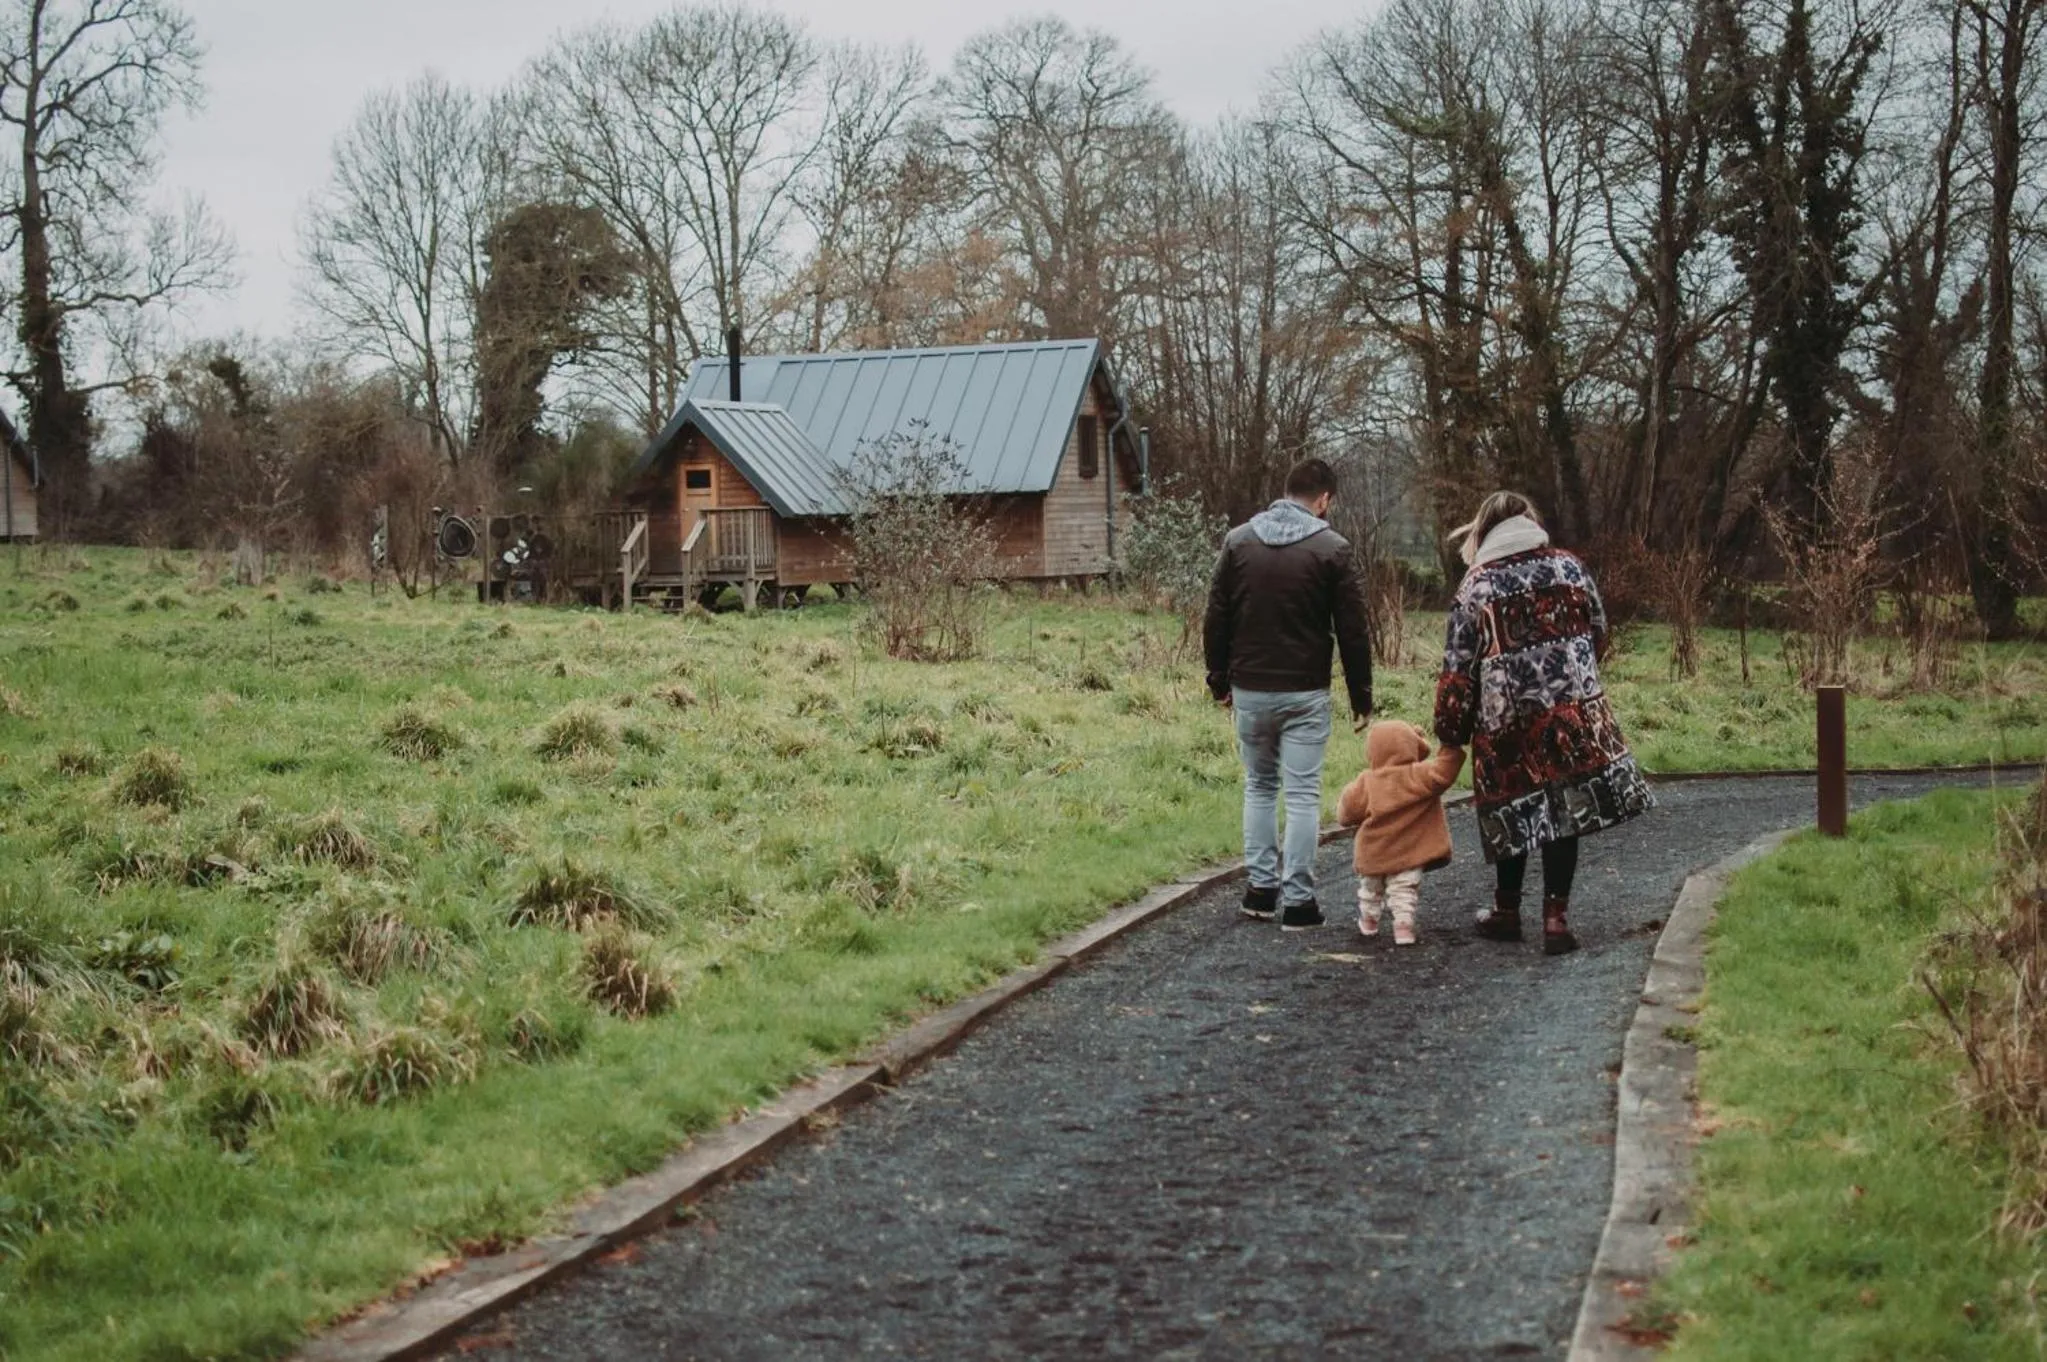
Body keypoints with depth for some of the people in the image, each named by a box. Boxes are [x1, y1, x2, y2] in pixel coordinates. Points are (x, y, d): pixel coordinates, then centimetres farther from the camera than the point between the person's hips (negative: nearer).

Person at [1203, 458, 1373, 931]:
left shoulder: (1239, 540, 3)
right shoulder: (1331, 548, -6)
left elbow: (1216, 619, 5)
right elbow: (1352, 631, -5)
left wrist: (1219, 680, 14)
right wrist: (1361, 697, 3)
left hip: (1249, 691, 3)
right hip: (1305, 695, -3)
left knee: (1259, 787, 17)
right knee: (1303, 794, 2)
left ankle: (1261, 888, 18)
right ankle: (1297, 901, 2)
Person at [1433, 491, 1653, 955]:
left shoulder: (1476, 587, -1)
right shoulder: (1570, 568, 7)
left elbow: (1458, 668, -1)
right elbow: (1598, 635, 15)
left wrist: (1451, 731, 10)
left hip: (1506, 720, -1)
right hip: (1574, 709, 1)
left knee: (1516, 813, 12)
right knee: (1564, 811, 5)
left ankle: (1506, 912, 25)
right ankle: (1555, 917, 3)